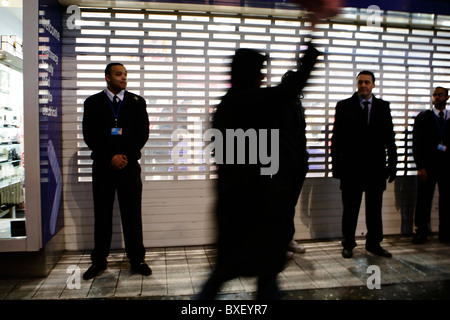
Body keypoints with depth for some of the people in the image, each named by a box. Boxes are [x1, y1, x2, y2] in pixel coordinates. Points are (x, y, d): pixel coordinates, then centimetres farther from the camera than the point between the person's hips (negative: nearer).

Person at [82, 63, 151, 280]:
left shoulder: (137, 102, 9)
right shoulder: (92, 103, 7)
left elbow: (143, 133, 3)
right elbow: (89, 135, 0)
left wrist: (126, 156, -7)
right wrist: (110, 157, -10)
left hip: (130, 166, 0)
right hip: (103, 166, 0)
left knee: (132, 215, 4)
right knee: (102, 215, 7)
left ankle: (136, 259, 15)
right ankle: (99, 260, 21)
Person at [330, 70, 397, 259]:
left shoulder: (383, 106, 8)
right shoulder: (344, 106, 2)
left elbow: (390, 137, 8)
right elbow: (336, 138, -1)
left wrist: (392, 164, 3)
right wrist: (336, 165, -6)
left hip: (376, 167, 2)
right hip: (351, 167, -2)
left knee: (375, 209, 12)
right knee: (350, 209, 7)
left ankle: (374, 243, 27)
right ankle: (348, 244, 21)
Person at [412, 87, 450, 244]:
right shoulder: (422, 117, 6)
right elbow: (417, 144, 0)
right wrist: (420, 167, -6)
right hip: (427, 166, -2)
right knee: (424, 200, -1)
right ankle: (421, 233, 7)